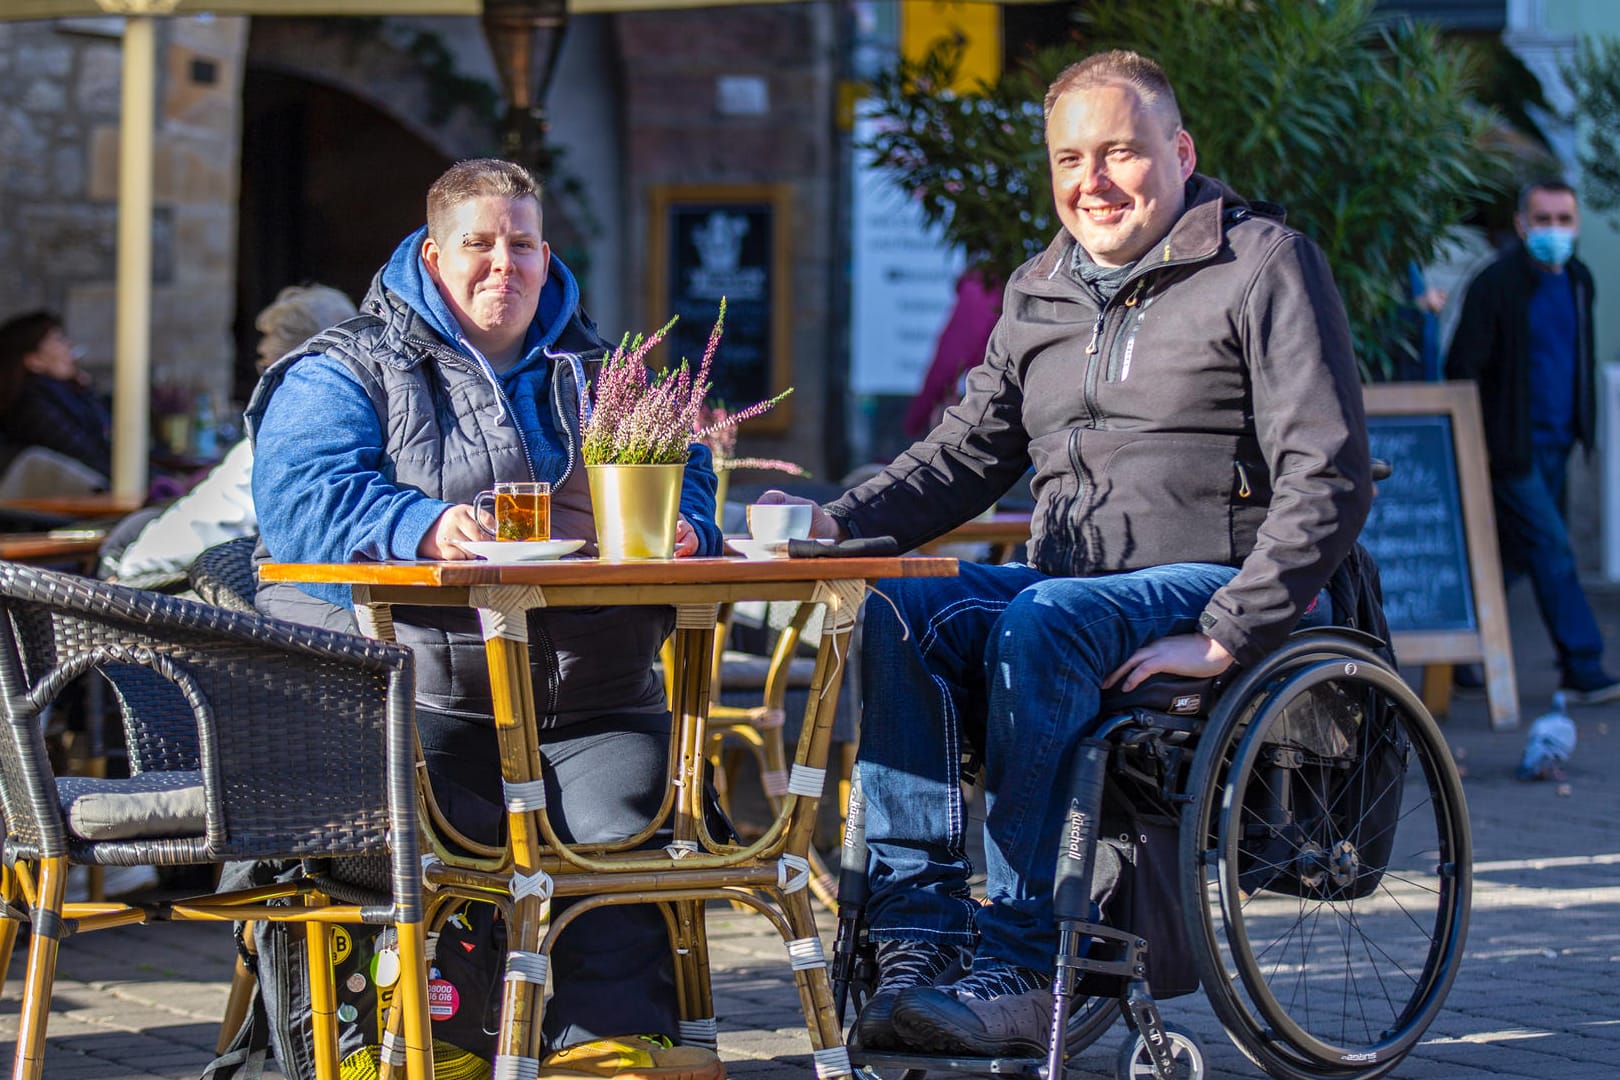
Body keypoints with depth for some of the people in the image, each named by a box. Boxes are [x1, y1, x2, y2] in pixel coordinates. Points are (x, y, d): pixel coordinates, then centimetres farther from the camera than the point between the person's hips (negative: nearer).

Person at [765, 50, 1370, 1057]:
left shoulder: (1264, 266, -4)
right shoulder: (1039, 294, 17)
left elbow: (1329, 477, -11)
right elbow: (966, 455, 16)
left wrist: (1226, 639, -21)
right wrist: (834, 525, -3)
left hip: (1214, 583, -6)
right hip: (1069, 582, 6)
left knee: (1043, 624, -35)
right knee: (892, 613, -20)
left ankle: (1018, 966, -34)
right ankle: (920, 934, -25)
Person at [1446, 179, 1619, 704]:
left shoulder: (1577, 280, 9)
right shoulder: (1496, 284, -13)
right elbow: (1462, 368, -13)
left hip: (1555, 442, 8)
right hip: (1511, 443, -7)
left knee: (1516, 555, 11)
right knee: (1550, 548, -9)